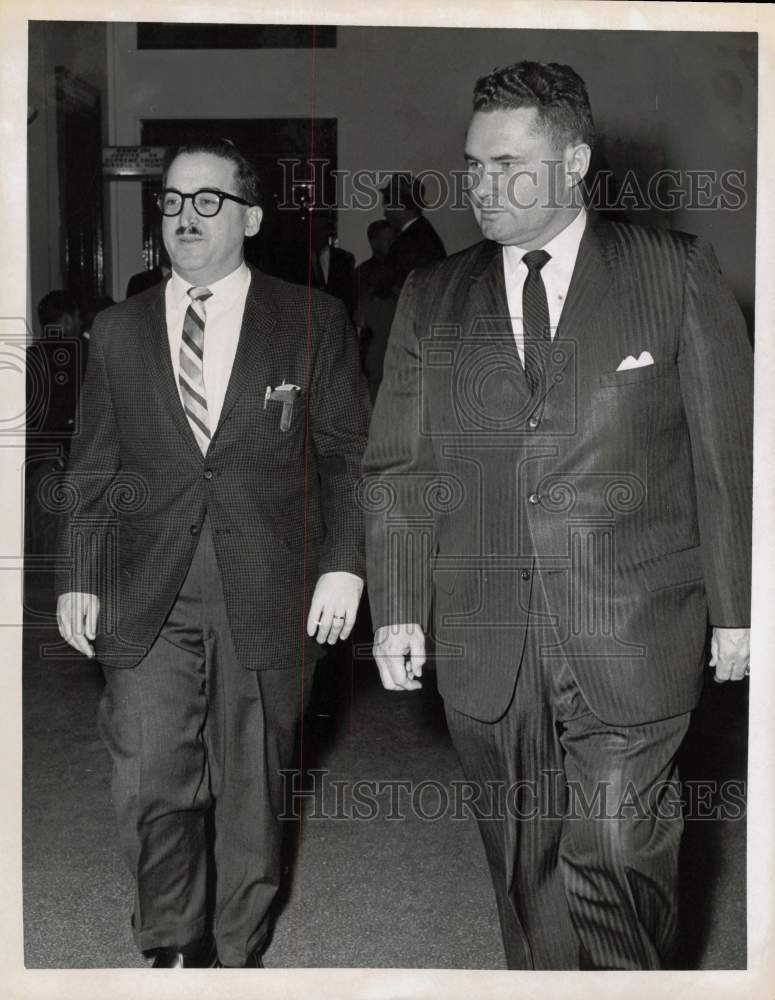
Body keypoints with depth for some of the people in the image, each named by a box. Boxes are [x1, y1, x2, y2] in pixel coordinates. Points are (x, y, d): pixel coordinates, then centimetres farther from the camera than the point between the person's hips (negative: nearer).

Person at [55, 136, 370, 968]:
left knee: (252, 789, 9)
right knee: (148, 788, -1)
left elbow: (349, 454, 2)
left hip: (266, 596, -1)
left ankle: (236, 952, 29)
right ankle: (173, 946, 23)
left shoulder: (312, 322, 1)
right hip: (146, 603, 2)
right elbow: (91, 469, 12)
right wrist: (78, 575, 7)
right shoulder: (118, 331, 9)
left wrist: (344, 560, -7)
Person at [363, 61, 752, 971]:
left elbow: (728, 451, 2)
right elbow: (397, 470, 9)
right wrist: (396, 608, 3)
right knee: (523, 870, 12)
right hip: (484, 647, 3)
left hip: (630, 639, -2)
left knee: (614, 865, -1)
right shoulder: (432, 298, 9)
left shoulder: (674, 271, 1)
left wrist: (735, 607, 1)